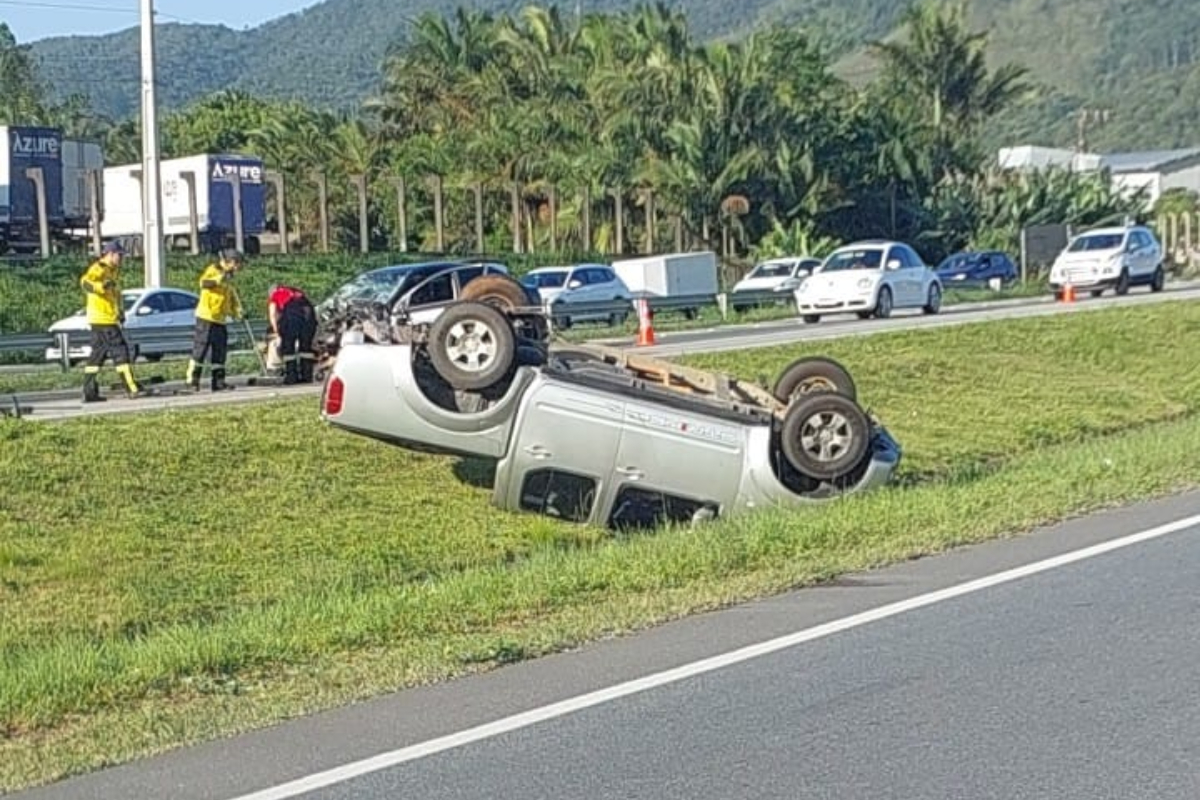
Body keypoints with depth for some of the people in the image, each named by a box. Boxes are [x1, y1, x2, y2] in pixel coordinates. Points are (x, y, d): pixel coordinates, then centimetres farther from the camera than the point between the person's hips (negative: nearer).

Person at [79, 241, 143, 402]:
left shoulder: (113, 270, 20)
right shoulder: (98, 268, -12)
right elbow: (85, 281, -31)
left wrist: (120, 310, 30)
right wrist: (101, 286, -49)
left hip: (109, 318, 10)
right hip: (102, 318, -10)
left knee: (98, 354, 10)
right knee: (120, 351, -10)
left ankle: (89, 393, 13)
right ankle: (132, 388, -10)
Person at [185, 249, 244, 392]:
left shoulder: (228, 279, 19)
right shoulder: (212, 270, -7)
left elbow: (232, 297, 26)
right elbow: (204, 283, -27)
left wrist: (237, 310, 11)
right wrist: (220, 278, -35)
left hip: (220, 320, 8)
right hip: (206, 317, -8)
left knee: (220, 351, 6)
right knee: (200, 349, -8)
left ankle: (218, 381, 9)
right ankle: (192, 380, -5)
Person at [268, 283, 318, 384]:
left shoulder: (274, 295, 28)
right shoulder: (298, 292, 40)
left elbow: (272, 314, 13)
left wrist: (277, 334, 12)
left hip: (290, 312, -4)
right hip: (308, 310, 4)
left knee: (287, 347, 8)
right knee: (306, 346, 14)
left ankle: (291, 377, 5)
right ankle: (307, 376, 13)